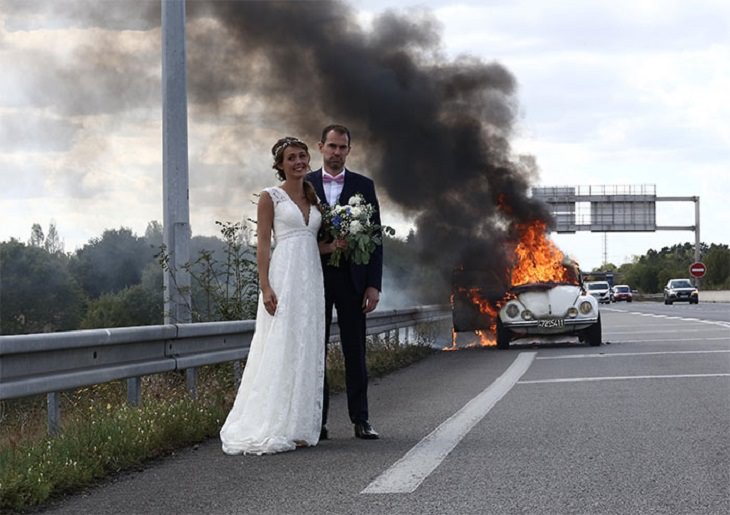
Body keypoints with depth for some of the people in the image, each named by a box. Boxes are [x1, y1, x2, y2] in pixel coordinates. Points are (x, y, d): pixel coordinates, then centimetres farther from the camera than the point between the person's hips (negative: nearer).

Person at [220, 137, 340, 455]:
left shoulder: (314, 198, 17)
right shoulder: (271, 197, -1)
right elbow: (263, 245, -6)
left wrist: (334, 246, 0)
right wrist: (265, 288, -15)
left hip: (311, 277, 6)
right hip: (284, 276, -6)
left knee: (307, 351, 5)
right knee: (280, 349, -9)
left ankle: (299, 426, 9)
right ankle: (273, 429, -7)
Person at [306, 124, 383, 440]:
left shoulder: (363, 186, 6)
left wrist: (374, 284, -4)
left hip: (352, 278, 0)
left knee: (355, 351, 3)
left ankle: (360, 419, 9)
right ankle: (317, 420, 6)